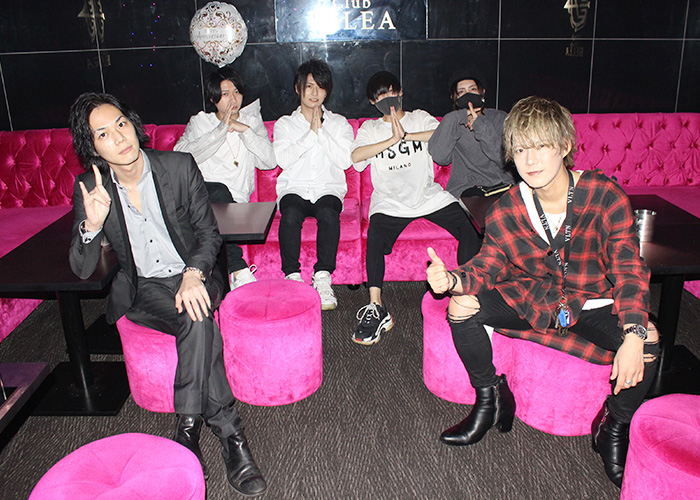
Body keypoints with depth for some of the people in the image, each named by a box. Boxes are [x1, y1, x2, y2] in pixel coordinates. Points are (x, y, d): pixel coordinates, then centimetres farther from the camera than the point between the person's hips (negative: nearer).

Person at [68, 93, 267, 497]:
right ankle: (228, 429, -20)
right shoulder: (91, 188, -6)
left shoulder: (180, 166, -9)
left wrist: (194, 273, -23)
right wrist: (92, 225, -28)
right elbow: (83, 270, -7)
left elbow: (209, 233, -3)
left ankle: (190, 426, -19)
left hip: (194, 275, 0)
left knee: (195, 313, -33)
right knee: (199, 323, -30)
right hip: (141, 290, 0)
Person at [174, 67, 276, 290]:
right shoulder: (199, 122, 18)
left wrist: (244, 130, -4)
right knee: (220, 191, -35)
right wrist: (221, 130, -7)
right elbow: (181, 157, -4)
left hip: (233, 201, 1)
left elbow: (270, 161, 3)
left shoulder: (252, 121, 21)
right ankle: (239, 271, -37)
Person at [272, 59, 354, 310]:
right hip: (294, 189, 0)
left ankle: (323, 278, -29)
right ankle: (293, 277, -25)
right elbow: (283, 159, -4)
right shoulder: (284, 124, 14)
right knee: (291, 214, -34)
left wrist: (321, 131, -5)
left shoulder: (339, 123, 16)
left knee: (328, 213, -35)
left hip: (328, 189, 0)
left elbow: (346, 160, -1)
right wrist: (311, 134, -8)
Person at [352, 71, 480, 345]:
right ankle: (376, 308, -28)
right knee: (375, 235, -31)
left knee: (469, 228, -22)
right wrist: (393, 139, -13)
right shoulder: (369, 129, 14)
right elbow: (355, 156, -8)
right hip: (390, 202, -1)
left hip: (429, 196, 1)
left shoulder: (420, 118, 14)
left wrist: (407, 136, -15)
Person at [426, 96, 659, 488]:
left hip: (593, 302, -1)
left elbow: (628, 269, -20)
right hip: (530, 299, 2)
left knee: (648, 340, -28)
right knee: (462, 307, -17)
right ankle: (491, 399, 6)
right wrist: (453, 280, -34)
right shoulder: (505, 212, -13)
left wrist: (634, 335, -33)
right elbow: (490, 265, -10)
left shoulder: (605, 195, -19)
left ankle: (614, 426, 3)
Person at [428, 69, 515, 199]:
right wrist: (454, 120, -10)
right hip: (465, 187, -1)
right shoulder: (451, 121, 13)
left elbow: (504, 160, -4)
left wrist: (481, 126, -10)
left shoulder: (499, 118, 13)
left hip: (500, 184, 2)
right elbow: (439, 157, -8)